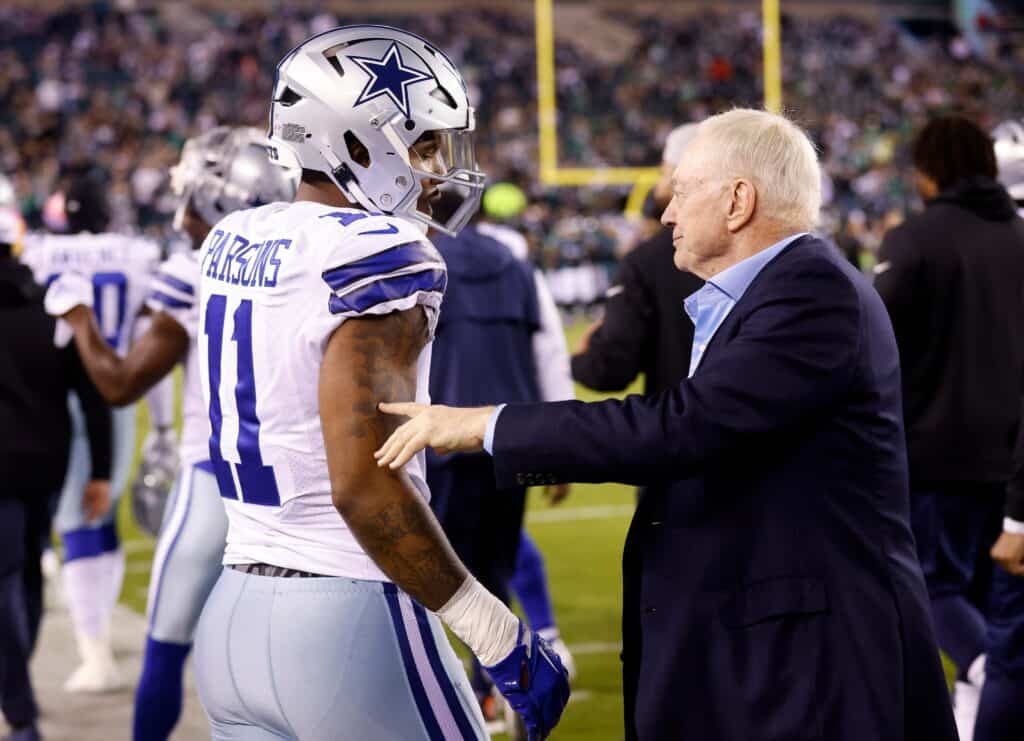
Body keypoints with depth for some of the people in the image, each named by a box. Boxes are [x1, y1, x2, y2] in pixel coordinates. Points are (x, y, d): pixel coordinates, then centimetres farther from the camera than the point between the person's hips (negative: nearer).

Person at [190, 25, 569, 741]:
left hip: (232, 622, 8)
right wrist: (504, 640, -17)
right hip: (350, 626, -8)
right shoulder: (376, 254, -14)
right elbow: (363, 486, -21)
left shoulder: (234, 242, 9)